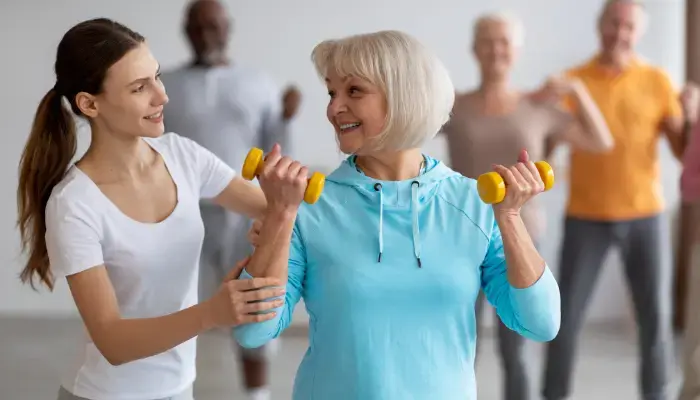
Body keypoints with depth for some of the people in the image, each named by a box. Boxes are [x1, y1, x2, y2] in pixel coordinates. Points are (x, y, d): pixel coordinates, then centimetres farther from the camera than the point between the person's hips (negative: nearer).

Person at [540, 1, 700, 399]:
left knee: (655, 316, 2)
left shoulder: (657, 81, -2)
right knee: (566, 316, -1)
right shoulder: (572, 82, -5)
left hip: (645, 216, 1)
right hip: (586, 218, -1)